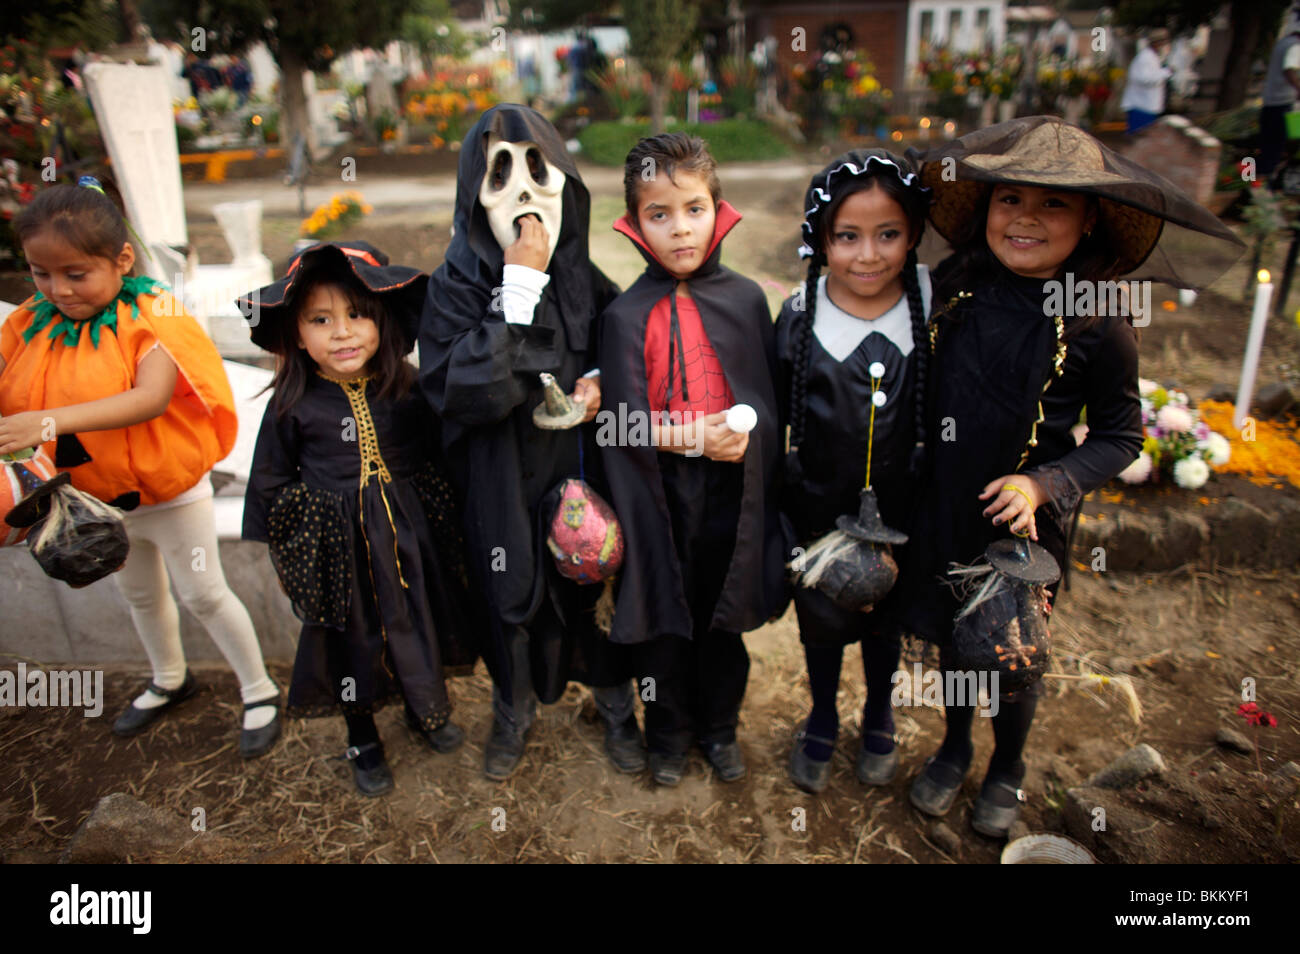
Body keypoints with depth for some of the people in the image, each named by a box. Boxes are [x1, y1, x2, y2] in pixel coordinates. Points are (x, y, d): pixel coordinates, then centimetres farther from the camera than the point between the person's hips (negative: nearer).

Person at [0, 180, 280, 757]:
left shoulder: (152, 314, -22)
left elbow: (152, 398, -36)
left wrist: (52, 420, -45)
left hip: (170, 493, -6)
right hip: (100, 500, 6)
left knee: (203, 595, 5)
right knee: (140, 595, 25)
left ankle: (259, 690, 25)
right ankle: (170, 679, 50)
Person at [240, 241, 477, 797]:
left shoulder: (409, 389, -9)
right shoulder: (293, 406, -11)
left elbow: (438, 458, 3)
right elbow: (269, 485, 1)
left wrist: (438, 519, 8)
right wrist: (280, 551, 5)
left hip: (410, 539, 1)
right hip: (336, 546, -1)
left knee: (419, 625, 18)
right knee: (350, 642, 15)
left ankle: (427, 709, 48)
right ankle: (363, 741, 40)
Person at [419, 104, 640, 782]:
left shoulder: (585, 280, -4)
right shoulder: (455, 288, -12)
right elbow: (467, 392, -26)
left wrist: (601, 381, -12)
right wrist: (519, 288, -28)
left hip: (583, 477, 2)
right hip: (503, 489, -1)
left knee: (599, 595, 14)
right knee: (511, 604, 16)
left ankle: (616, 708, 42)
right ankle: (513, 716, 44)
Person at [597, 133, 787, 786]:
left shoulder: (745, 299, 0)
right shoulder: (626, 314, -6)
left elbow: (769, 394, 5)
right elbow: (625, 421, -9)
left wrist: (744, 432, -13)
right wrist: (691, 436, -20)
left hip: (731, 493, 2)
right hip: (660, 495, -1)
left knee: (723, 619, 16)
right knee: (664, 620, 13)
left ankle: (719, 728, 40)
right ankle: (668, 736, 37)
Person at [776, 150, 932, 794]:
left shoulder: (933, 312, -13)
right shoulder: (800, 317, -13)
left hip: (898, 507, 1)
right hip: (817, 508, 0)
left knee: (885, 619, 21)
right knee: (819, 619, 18)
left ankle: (878, 718, 49)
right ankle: (822, 718, 46)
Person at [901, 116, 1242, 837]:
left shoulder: (1097, 322, -14)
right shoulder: (954, 289, -7)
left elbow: (1119, 435, -6)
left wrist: (1045, 485, -21)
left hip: (1024, 519, -2)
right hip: (942, 508, 3)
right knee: (950, 636, 21)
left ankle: (1007, 770, 46)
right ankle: (954, 748, 49)